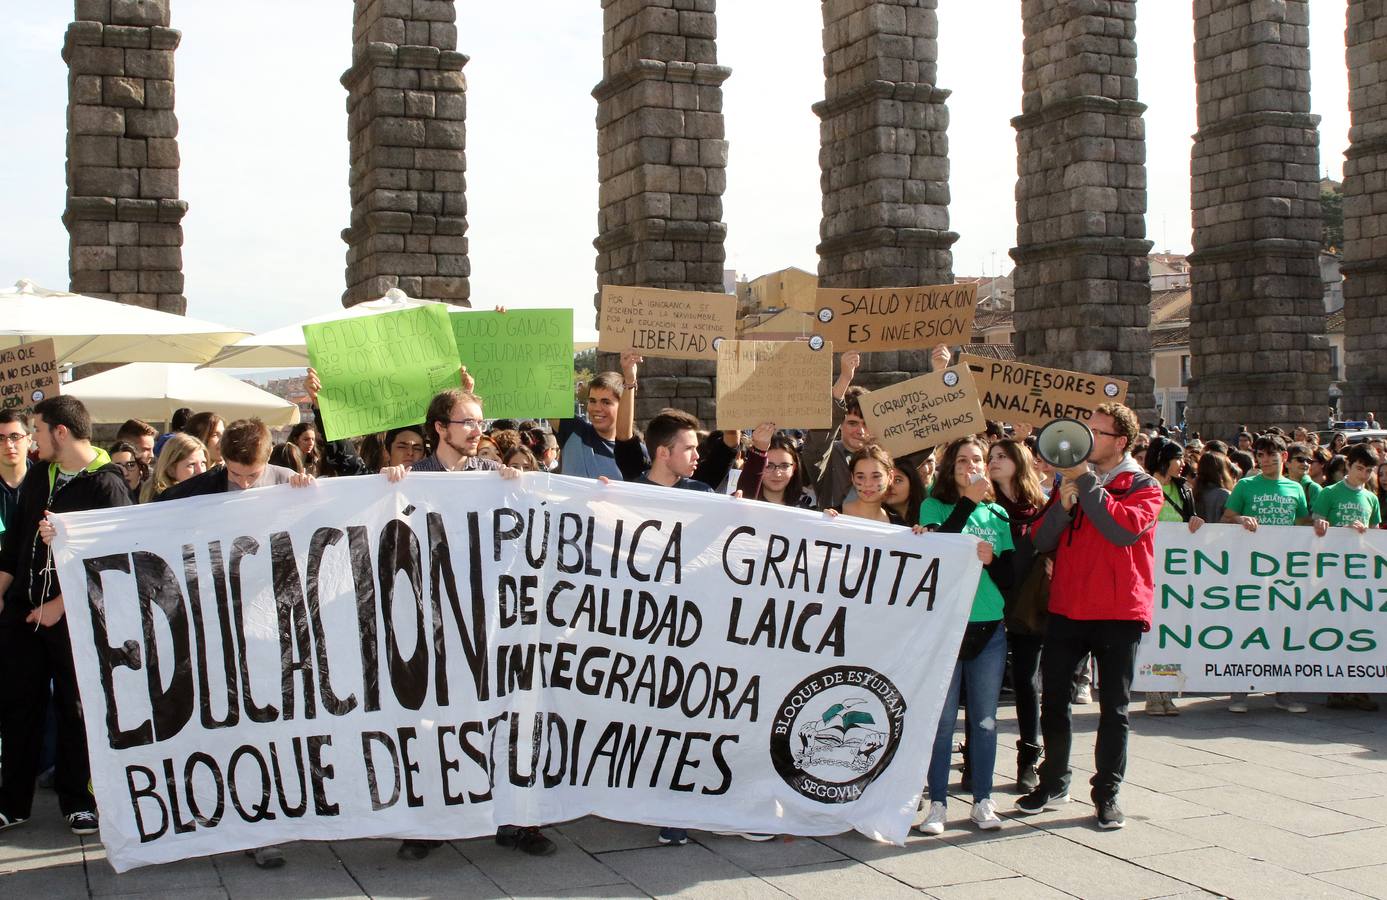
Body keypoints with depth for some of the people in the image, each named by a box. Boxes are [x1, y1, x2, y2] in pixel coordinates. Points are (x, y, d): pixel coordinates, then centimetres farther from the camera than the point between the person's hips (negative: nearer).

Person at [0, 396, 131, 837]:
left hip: (73, 615, -6)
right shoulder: (38, 474, 10)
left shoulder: (107, 486, -11)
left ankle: (79, 801, 17)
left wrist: (60, 605, -16)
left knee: (75, 708, 5)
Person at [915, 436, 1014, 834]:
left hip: (990, 628, 3)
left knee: (985, 720, 8)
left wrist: (991, 559, -11)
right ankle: (938, 803, 7)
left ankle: (983, 801, 16)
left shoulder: (998, 514, 10)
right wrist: (968, 502, -17)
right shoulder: (935, 506, 3)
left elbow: (1010, 575, 9)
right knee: (943, 719, 0)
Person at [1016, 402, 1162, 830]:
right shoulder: (1073, 480, 13)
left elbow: (1126, 529, -21)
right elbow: (1042, 542, 4)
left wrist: (1087, 482, -19)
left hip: (1118, 613, -4)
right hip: (1066, 610, 4)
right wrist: (1065, 502, -12)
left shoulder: (1143, 486, 0)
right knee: (1053, 699, 7)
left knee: (1114, 707, 4)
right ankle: (1054, 782, 22)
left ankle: (1107, 793, 12)